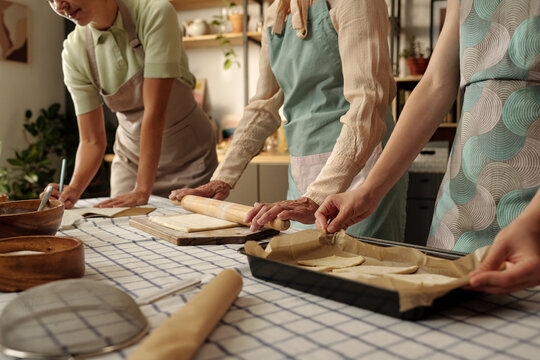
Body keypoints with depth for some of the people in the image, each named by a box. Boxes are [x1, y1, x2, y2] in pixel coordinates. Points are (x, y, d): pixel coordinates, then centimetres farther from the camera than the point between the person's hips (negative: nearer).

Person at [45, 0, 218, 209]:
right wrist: (74, 188, -28)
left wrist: (142, 191, -30)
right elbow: (91, 140, -10)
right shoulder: (74, 52, -12)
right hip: (130, 159, 3)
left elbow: (155, 110, -28)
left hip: (189, 159, -3)